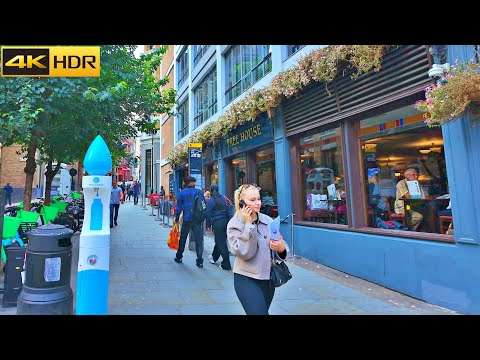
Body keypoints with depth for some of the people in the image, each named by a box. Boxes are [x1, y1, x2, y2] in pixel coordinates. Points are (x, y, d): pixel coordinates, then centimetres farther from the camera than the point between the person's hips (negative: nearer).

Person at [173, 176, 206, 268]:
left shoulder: (182, 193, 1)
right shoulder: (199, 192, -1)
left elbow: (179, 207, 2)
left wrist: (176, 219, 11)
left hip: (187, 219, 1)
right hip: (198, 219, -1)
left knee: (182, 239, 18)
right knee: (199, 240, 3)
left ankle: (179, 257, 30)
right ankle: (200, 261, 2)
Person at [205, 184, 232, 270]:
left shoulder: (210, 201, -7)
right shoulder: (223, 198, 6)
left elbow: (208, 214, -6)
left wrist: (208, 224, 5)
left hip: (217, 223, -5)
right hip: (225, 221, 6)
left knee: (221, 243, 0)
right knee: (219, 240, 21)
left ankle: (226, 265, 4)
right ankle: (214, 257, 41)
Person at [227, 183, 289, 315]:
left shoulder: (268, 220, 1)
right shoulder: (234, 224, -9)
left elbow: (283, 248, 0)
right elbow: (244, 253, -22)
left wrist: (281, 248, -23)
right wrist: (248, 224, -20)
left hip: (268, 278, 5)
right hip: (246, 279, -4)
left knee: (262, 310, 20)